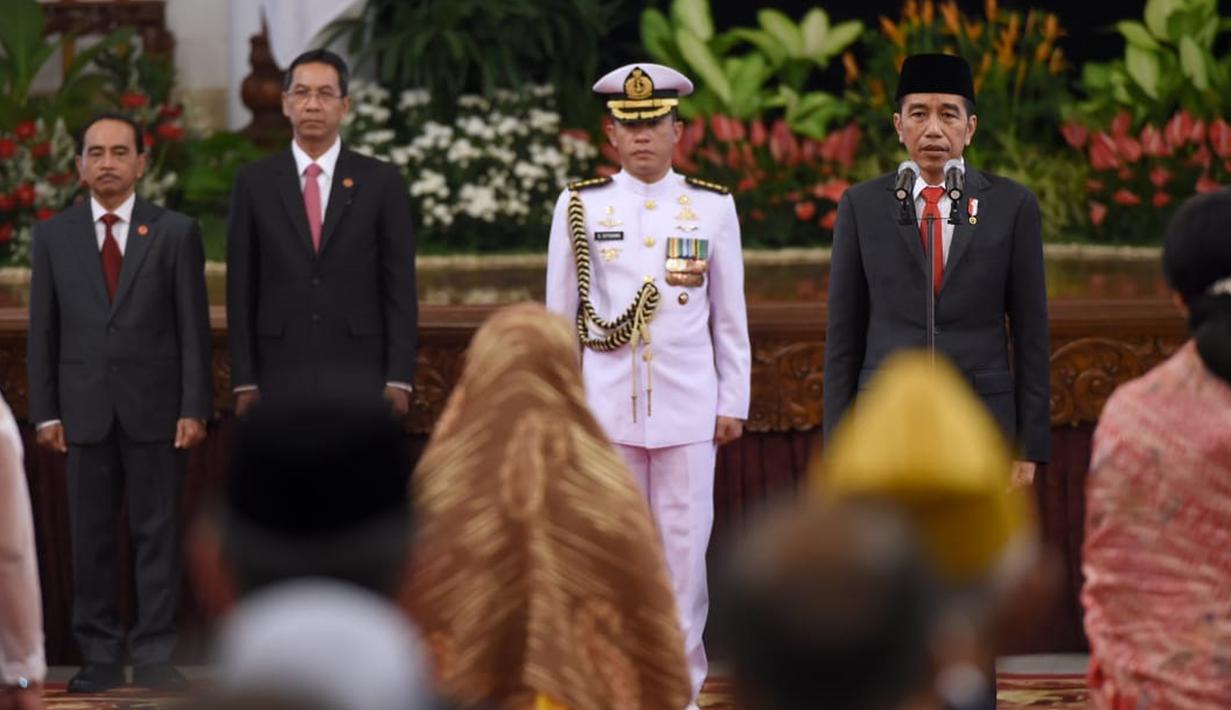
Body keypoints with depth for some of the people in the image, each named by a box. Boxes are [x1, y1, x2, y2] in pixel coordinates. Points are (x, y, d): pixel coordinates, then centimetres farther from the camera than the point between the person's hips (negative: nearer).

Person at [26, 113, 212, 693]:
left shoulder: (175, 232, 2)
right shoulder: (53, 236, 7)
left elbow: (193, 326, 0)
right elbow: (43, 329, 6)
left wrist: (195, 407, -7)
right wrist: (45, 411, 0)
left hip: (155, 407, -1)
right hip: (85, 410, 2)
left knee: (157, 533, 1)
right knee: (92, 536, 4)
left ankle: (153, 656, 6)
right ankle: (100, 656, 10)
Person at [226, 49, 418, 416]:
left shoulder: (381, 181, 4)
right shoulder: (254, 182, 6)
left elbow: (400, 286, 3)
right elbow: (241, 289, 6)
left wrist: (399, 379, -4)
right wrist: (244, 382, 0)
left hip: (359, 376, -1)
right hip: (280, 376, 1)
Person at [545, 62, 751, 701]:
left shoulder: (713, 207, 4)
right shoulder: (580, 206, 3)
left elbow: (730, 316, 7)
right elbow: (559, 314, 6)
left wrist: (733, 403, 4)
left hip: (688, 404, 0)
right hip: (606, 403, 0)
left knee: (684, 545, 1)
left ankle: (682, 687, 9)